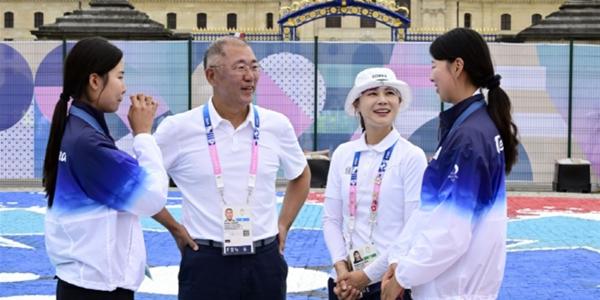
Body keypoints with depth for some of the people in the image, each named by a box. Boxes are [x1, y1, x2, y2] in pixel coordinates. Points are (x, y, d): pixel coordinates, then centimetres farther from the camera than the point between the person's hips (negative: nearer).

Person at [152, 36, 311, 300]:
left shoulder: (277, 125, 2)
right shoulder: (178, 128, -6)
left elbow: (300, 176, 20)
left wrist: (283, 225, 12)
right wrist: (174, 228, 2)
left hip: (265, 260, 3)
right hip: (206, 261, -3)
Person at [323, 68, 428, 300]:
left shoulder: (412, 156, -8)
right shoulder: (342, 154, 3)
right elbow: (331, 219, 5)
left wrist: (368, 275, -11)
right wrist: (341, 266, -9)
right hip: (344, 281, 3)